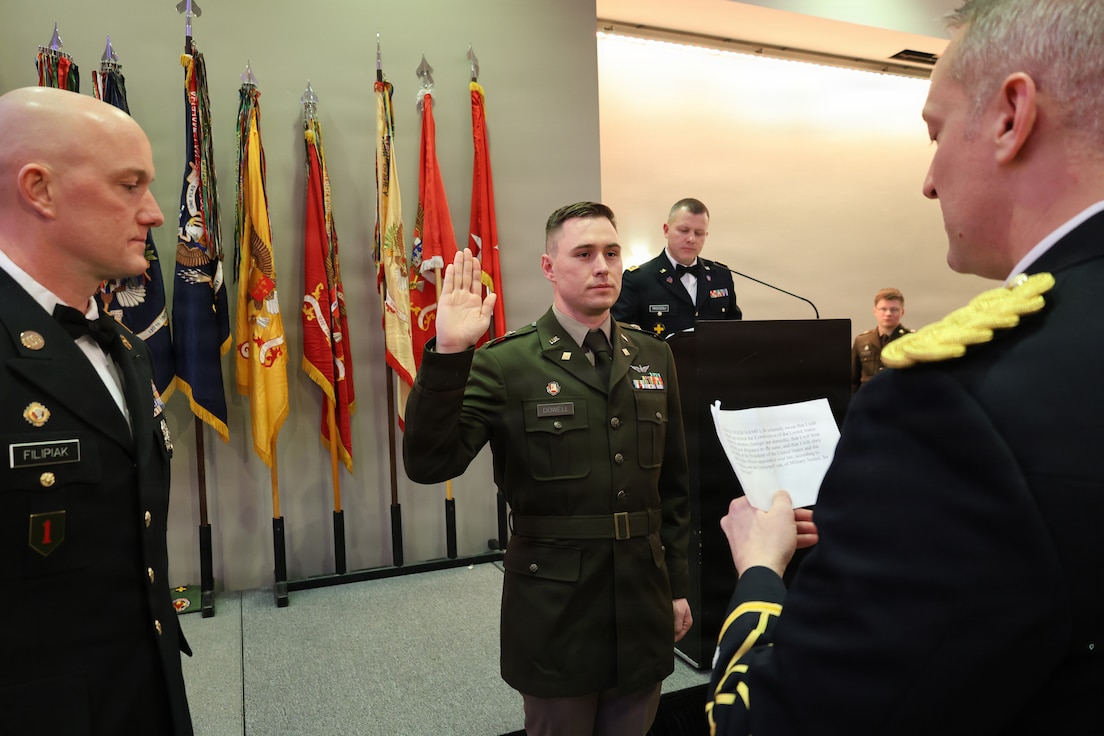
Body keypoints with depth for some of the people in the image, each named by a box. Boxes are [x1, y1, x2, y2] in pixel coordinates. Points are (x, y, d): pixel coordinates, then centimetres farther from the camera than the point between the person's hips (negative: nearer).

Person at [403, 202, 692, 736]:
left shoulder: (654, 358, 4)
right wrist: (449, 353, -30)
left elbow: (674, 484, 9)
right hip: (554, 609, -4)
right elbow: (429, 464, -20)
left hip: (643, 606, 4)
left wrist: (678, 585, 10)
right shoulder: (504, 363, -11)